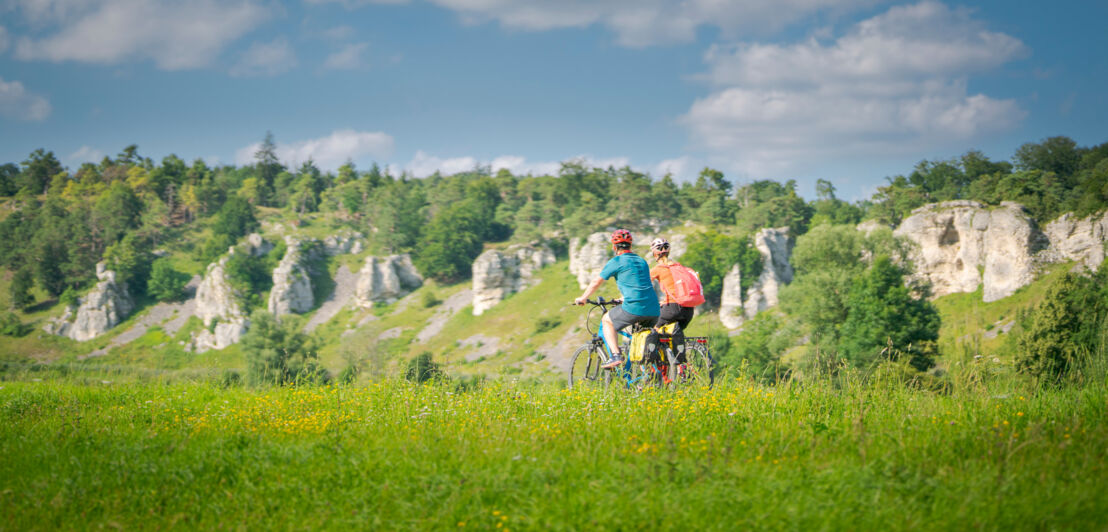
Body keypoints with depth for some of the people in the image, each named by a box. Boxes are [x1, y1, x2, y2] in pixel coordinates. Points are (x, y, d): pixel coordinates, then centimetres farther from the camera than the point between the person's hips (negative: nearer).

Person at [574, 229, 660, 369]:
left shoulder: (616, 262, 4)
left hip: (634, 307, -6)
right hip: (653, 310, 6)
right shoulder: (642, 261, 24)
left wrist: (582, 298, 28)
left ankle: (616, 356, 3)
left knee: (606, 320, 17)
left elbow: (596, 283, 12)